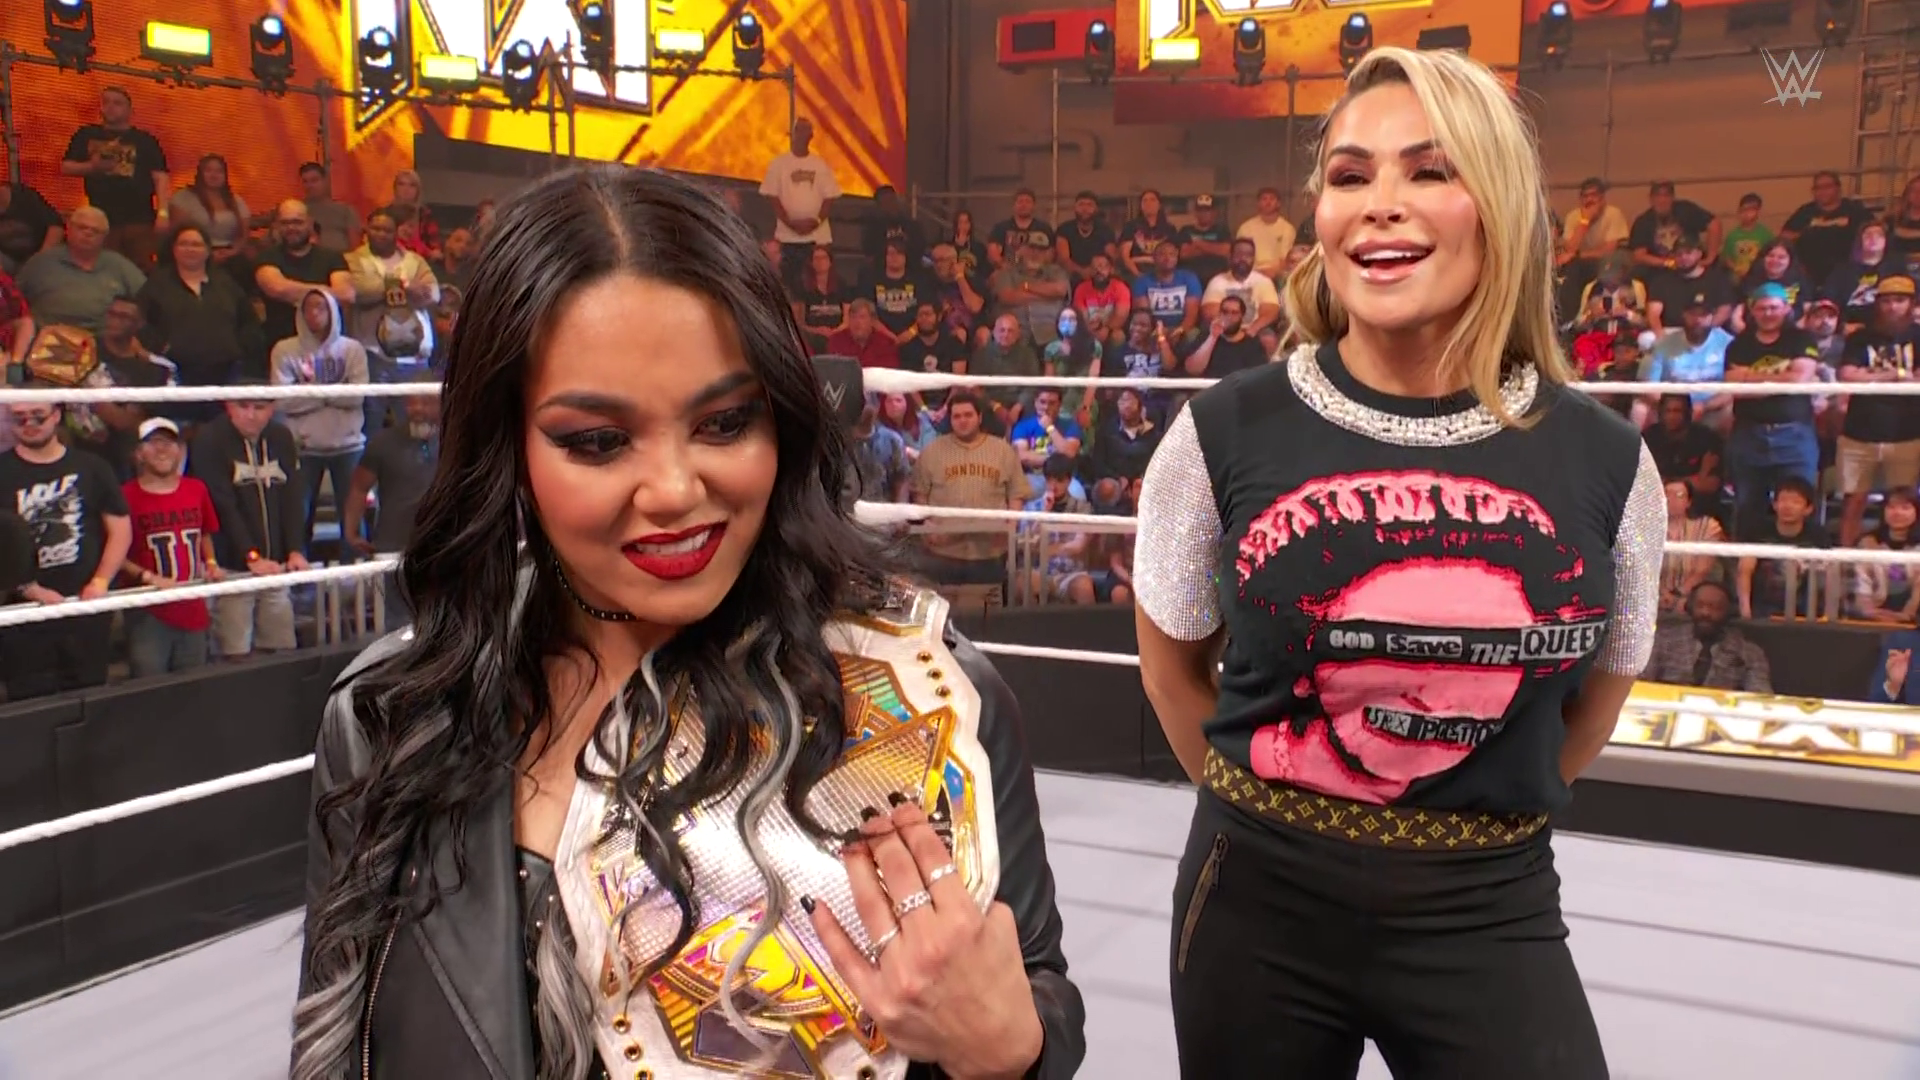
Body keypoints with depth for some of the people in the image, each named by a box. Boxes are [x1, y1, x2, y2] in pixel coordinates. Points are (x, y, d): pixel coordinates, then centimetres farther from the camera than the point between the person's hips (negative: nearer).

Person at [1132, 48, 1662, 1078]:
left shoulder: (1605, 462, -6)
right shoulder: (1225, 433, -10)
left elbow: (1602, 685, 10)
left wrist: (1480, 821, 10)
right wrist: (1270, 809, 8)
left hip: (1488, 914, 1)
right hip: (1260, 900, 0)